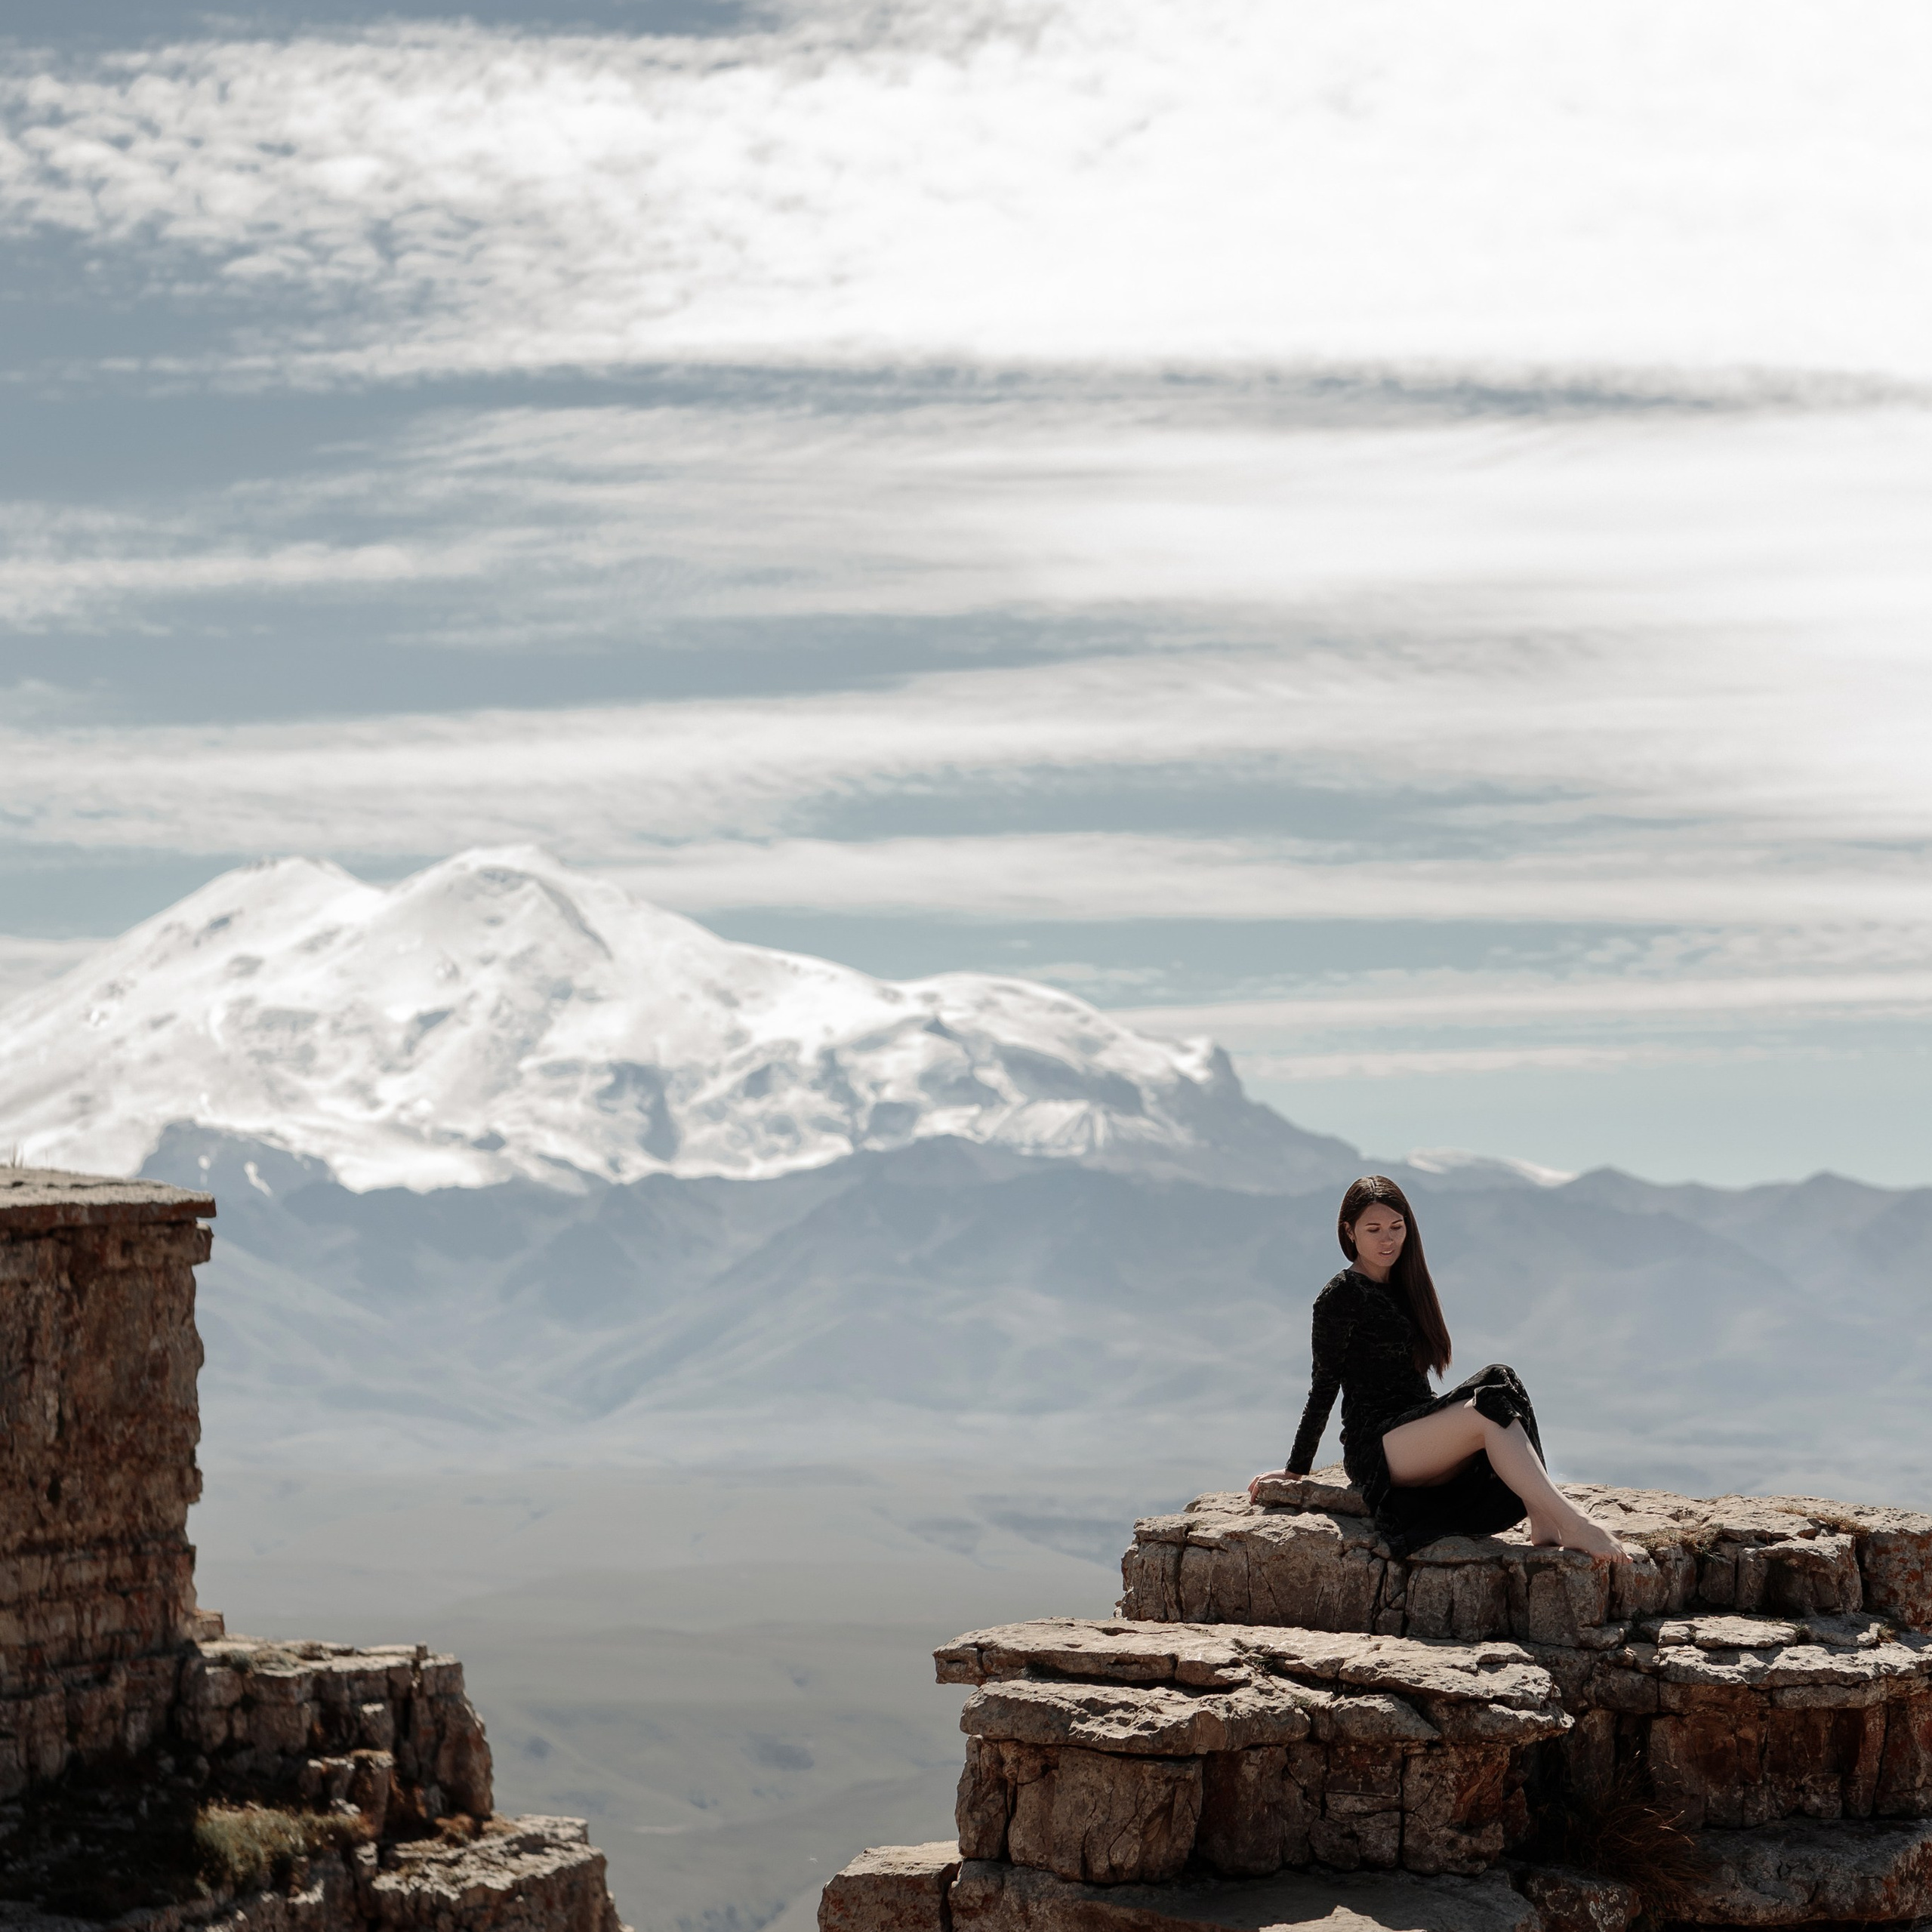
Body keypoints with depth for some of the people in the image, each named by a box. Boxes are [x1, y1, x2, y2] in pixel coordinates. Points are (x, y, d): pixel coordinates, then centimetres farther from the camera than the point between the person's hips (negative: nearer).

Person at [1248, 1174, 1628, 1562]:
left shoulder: (1403, 1287, 20)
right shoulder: (1341, 1295, -3)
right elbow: (1324, 1386, -1)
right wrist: (1295, 1469, 1)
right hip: (1377, 1448, -7)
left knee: (1500, 1380, -21)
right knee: (1490, 1406, -28)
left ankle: (1544, 1525, -37)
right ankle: (1572, 1523, -42)